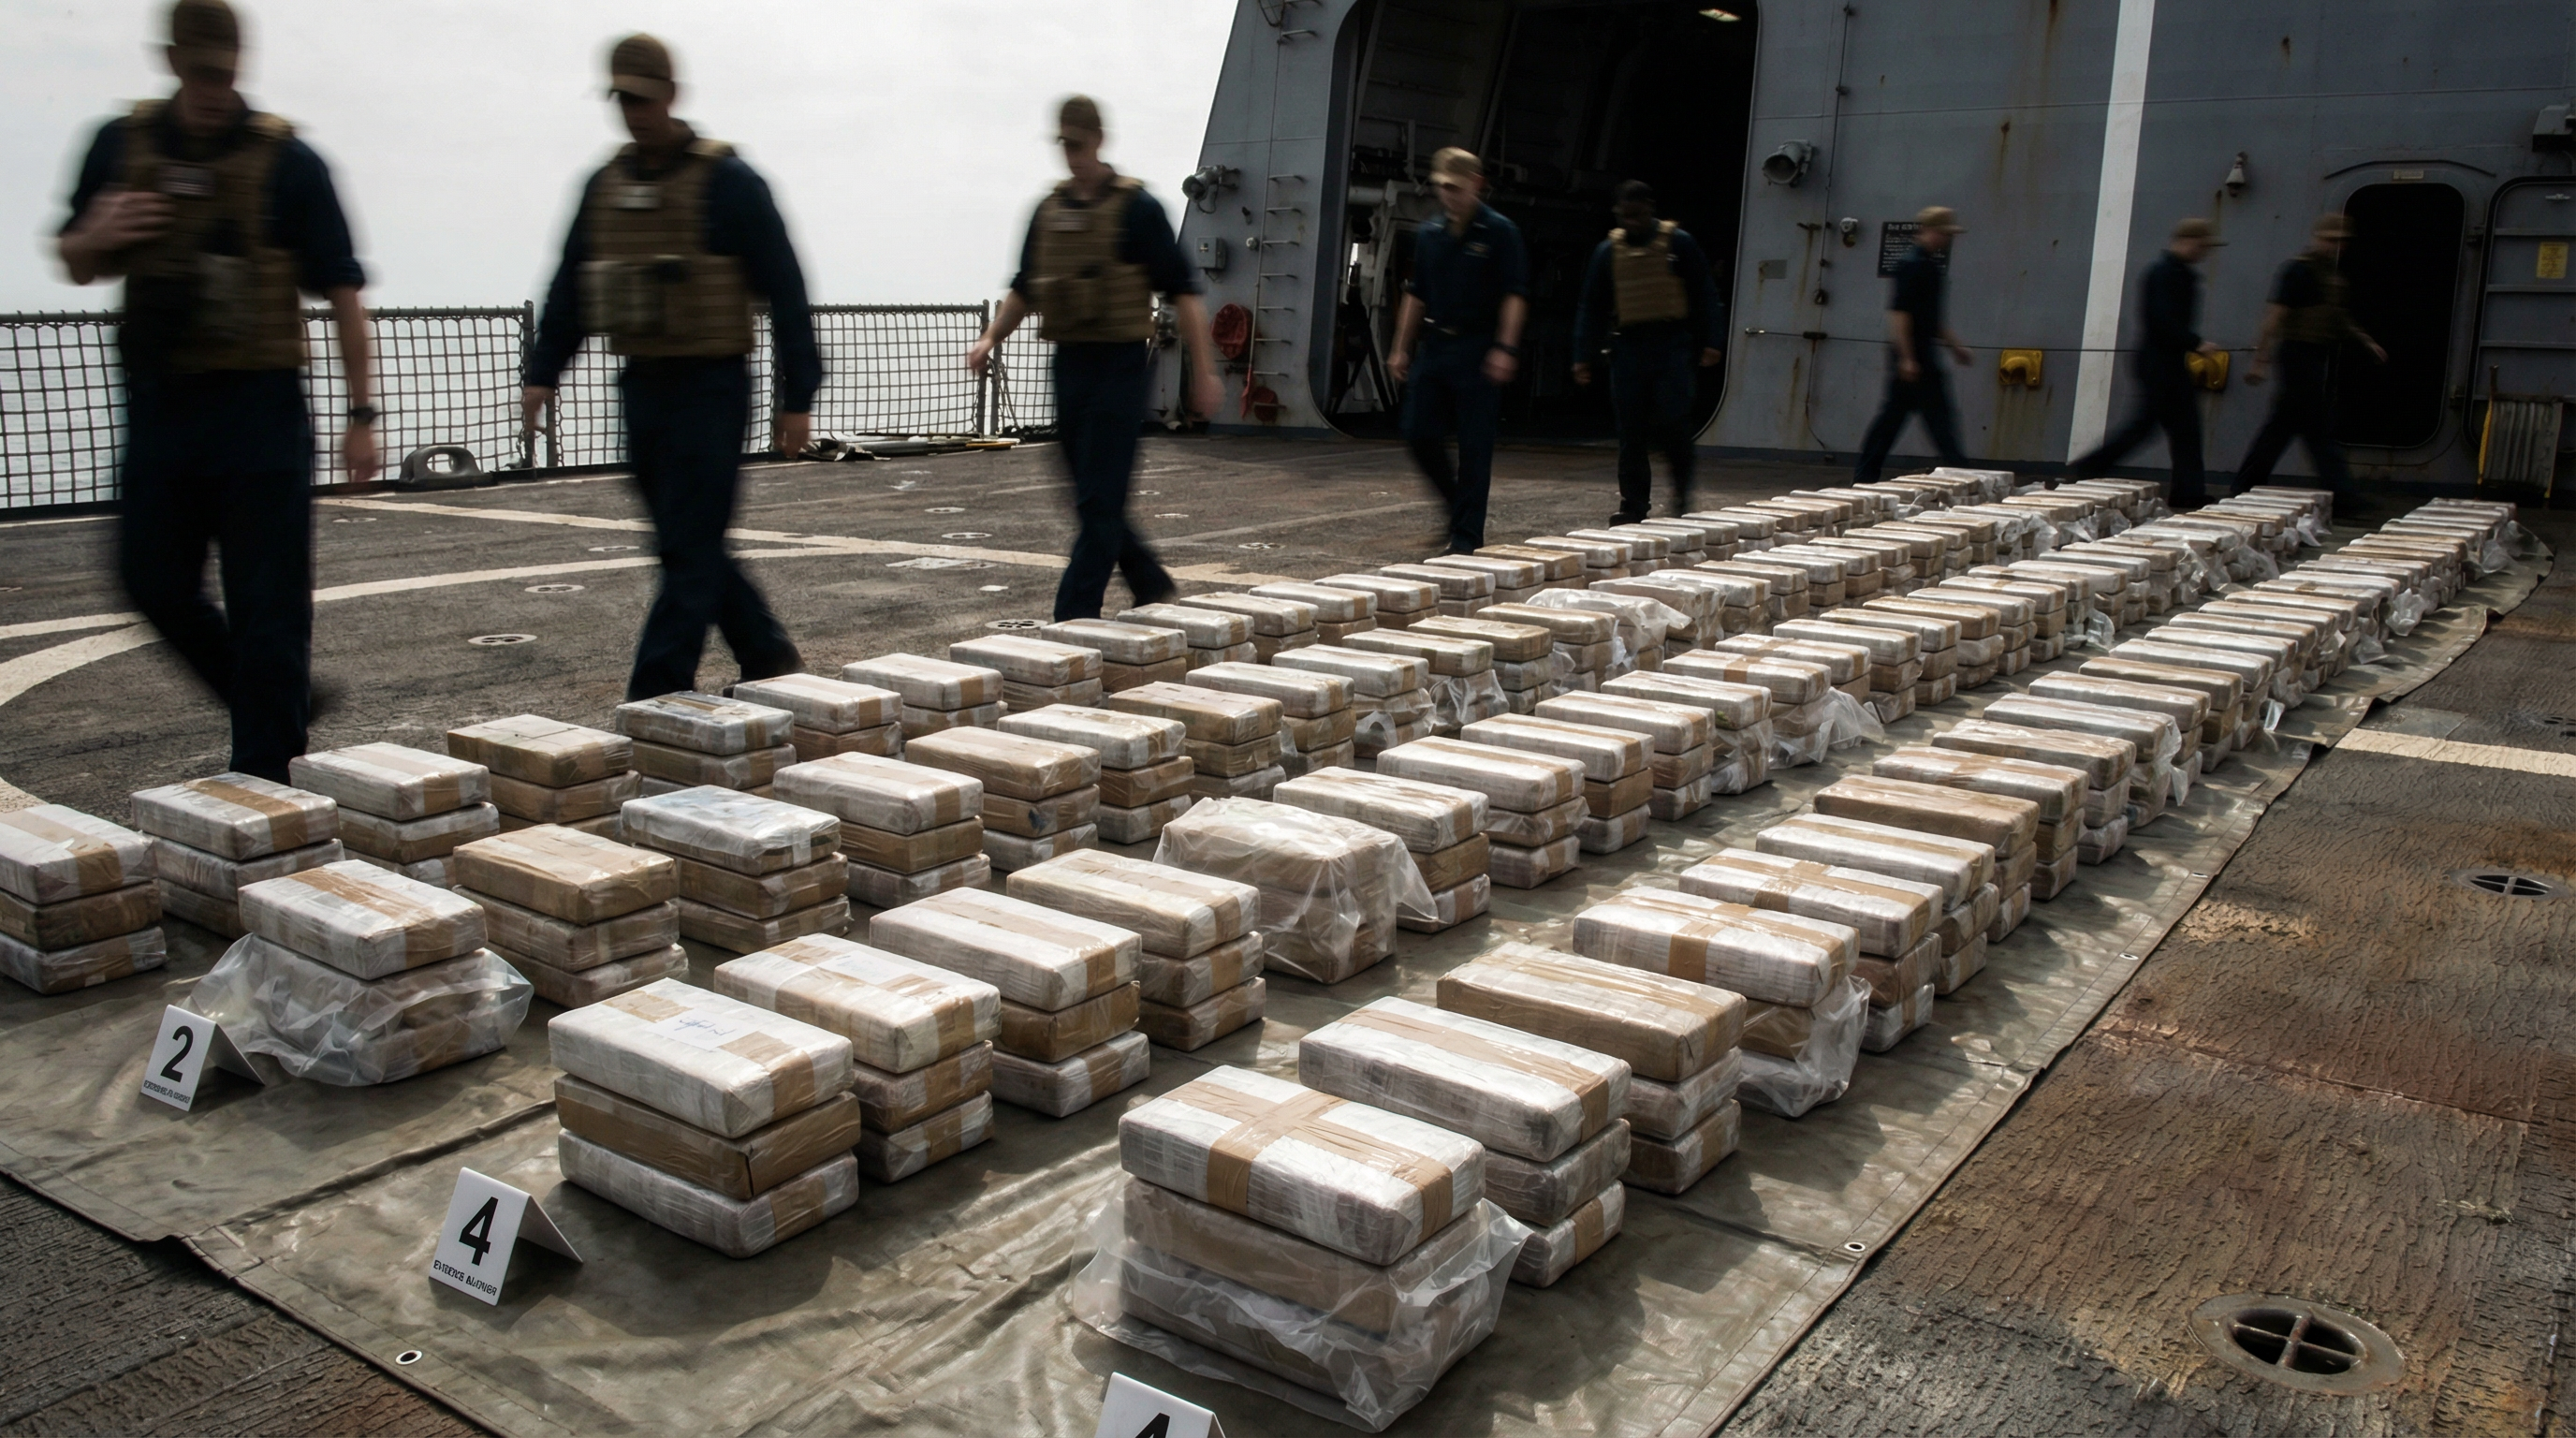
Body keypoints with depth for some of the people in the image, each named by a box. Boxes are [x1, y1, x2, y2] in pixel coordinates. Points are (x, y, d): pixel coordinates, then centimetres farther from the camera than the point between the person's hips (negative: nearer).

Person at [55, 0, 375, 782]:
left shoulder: (285, 159, -4)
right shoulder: (122, 146, 7)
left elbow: (343, 292, -4)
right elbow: (77, 266, 17)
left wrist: (361, 414, -9)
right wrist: (98, 236, -8)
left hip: (260, 404, -5)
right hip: (159, 401, 5)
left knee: (268, 602, -2)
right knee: (154, 580, 9)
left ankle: (264, 780, 7)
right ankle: (273, 704, 29)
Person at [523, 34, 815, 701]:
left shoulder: (727, 181, -8)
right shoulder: (605, 183, 10)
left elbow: (784, 289, -9)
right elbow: (570, 286, 16)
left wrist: (797, 397, -11)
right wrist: (542, 372, 7)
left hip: (710, 388, -7)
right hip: (640, 388, 7)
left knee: (690, 550, -6)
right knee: (686, 545, 13)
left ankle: (653, 700, -3)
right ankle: (770, 659, 28)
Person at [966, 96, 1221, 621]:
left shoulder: (1136, 207, -7)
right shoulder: (1049, 210, 10)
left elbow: (1180, 291, -7)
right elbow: (1025, 288, 20)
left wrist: (1203, 370, -11)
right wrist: (990, 338, 5)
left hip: (1119, 363, -6)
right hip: (1069, 362, 6)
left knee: (1099, 500, -6)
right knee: (1090, 496, 11)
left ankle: (1074, 619, -4)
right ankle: (1153, 588, 28)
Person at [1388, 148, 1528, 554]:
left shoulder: (1500, 232, -4)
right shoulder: (1429, 233, 11)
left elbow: (1515, 295, -8)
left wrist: (1505, 348, -18)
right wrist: (1402, 348, 12)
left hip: (1476, 350, -5)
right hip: (1433, 345, 5)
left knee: (1474, 444, -2)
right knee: (1420, 434, 2)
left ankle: (1467, 533, 5)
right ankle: (1458, 501, 24)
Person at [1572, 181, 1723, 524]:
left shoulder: (1679, 243, 1)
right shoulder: (1608, 251, 8)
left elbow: (1704, 294, 4)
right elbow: (1591, 306, 10)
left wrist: (1709, 342, -4)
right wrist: (1583, 356, 3)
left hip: (1671, 344, -2)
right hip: (1627, 345, 2)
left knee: (1671, 420, -10)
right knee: (1631, 430, 1)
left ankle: (1682, 483, 16)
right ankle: (1634, 505, 7)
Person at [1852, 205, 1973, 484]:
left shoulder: (1932, 265, 18)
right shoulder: (1911, 265, -13)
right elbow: (1898, 313, -19)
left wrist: (1954, 345, 24)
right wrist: (1907, 358, -23)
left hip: (1924, 354, 10)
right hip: (1912, 354, -10)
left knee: (1892, 415, 9)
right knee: (1939, 416, -6)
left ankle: (1864, 475, 12)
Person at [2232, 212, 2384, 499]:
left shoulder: (2332, 271, 17)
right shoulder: (2298, 270, -11)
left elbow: (2338, 317, 28)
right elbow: (2275, 315, -17)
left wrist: (2365, 341, 22)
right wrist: (2261, 359, -22)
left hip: (2321, 356, 9)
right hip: (2300, 353, -9)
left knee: (2283, 422, 10)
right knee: (2316, 424, -7)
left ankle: (2248, 483, 16)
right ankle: (2339, 489, -8)